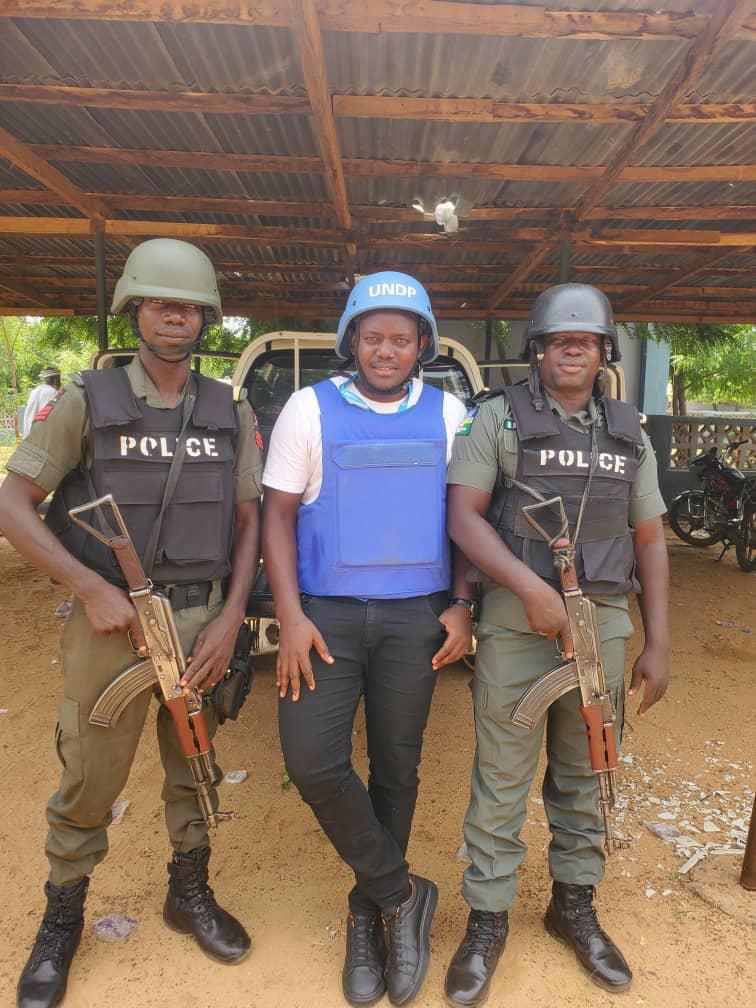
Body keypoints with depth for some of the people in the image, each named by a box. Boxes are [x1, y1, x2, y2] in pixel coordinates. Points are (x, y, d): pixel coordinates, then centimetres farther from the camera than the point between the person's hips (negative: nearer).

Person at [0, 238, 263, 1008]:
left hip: (201, 619, 3)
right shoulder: (86, 401, -3)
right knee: (89, 779, 8)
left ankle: (190, 894, 39)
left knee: (194, 768, 16)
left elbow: (247, 521, 6)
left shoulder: (230, 413, 5)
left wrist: (230, 619, -4)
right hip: (111, 618, -2)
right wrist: (91, 588, -14)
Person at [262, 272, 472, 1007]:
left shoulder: (448, 414, 4)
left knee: (396, 767, 10)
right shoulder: (310, 408, -1)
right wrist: (290, 617, -11)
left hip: (416, 617, 2)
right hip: (327, 613, -1)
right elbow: (277, 514, -2)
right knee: (312, 759, -11)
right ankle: (402, 897, 13)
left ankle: (369, 912, 33)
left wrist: (461, 606, -1)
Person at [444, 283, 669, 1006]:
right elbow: (463, 515, -9)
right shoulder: (498, 419, 0)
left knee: (582, 774, 17)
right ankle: (487, 919, 23)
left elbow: (649, 541, 11)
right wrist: (532, 588, -19)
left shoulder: (629, 434, 11)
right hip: (516, 621, -3)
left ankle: (574, 905, 36)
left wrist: (657, 645, 7)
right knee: (502, 777, 5)